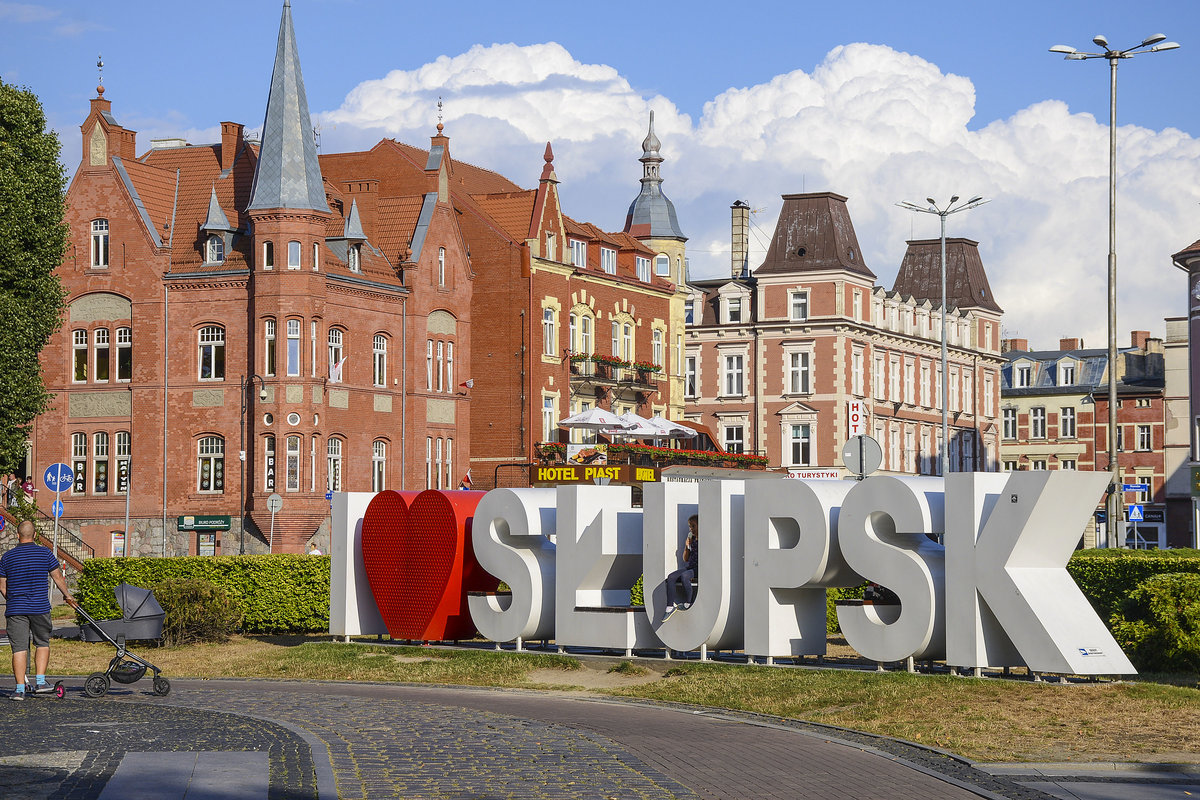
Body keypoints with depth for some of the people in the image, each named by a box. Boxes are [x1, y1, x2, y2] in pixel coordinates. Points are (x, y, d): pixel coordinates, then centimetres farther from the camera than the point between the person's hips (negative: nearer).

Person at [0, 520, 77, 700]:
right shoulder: (45, 553, -1)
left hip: (15, 609, 0)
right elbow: (58, 578, 5)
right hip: (40, 608, 0)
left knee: (19, 648, 1)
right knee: (42, 644, 15)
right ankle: (40, 682, 6)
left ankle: (20, 688, -2)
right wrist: (67, 595, 23)